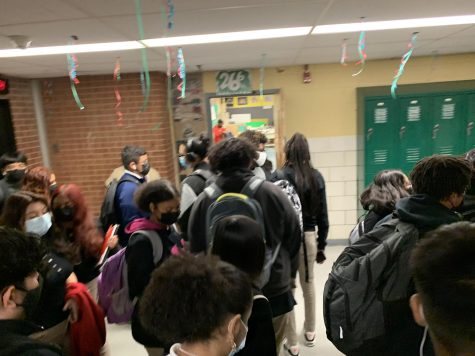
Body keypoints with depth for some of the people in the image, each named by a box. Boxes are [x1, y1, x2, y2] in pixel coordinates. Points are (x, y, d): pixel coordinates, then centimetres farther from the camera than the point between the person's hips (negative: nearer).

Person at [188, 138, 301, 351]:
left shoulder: (203, 200, -9)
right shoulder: (273, 193, -12)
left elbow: (195, 248, -1)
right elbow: (293, 238, -3)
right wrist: (286, 274, 13)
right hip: (274, 294, 0)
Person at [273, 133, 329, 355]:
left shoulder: (280, 177, -12)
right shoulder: (317, 177, 0)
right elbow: (323, 214, 4)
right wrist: (322, 245, 12)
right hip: (309, 236, 4)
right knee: (308, 283, 21)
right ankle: (310, 332, 40)